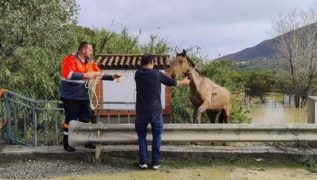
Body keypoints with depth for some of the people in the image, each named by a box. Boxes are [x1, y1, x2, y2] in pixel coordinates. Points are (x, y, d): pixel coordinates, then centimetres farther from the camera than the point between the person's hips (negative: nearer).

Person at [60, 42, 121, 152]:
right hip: (71, 97, -7)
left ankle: (87, 142, 27)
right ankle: (66, 143, 15)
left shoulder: (89, 63, 9)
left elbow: (100, 74, 10)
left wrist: (112, 77, -5)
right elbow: (68, 74, -29)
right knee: (70, 120, 1)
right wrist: (85, 75, -30)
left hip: (83, 97, 7)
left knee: (86, 119, 13)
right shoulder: (70, 59, -13)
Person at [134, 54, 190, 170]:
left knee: (141, 136, 14)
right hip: (155, 110, -2)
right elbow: (171, 82, 8)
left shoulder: (137, 74, 3)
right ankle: (155, 162, 13)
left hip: (141, 111, 2)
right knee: (157, 136, 11)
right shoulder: (157, 74, -4)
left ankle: (143, 161, 11)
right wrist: (184, 82, 28)